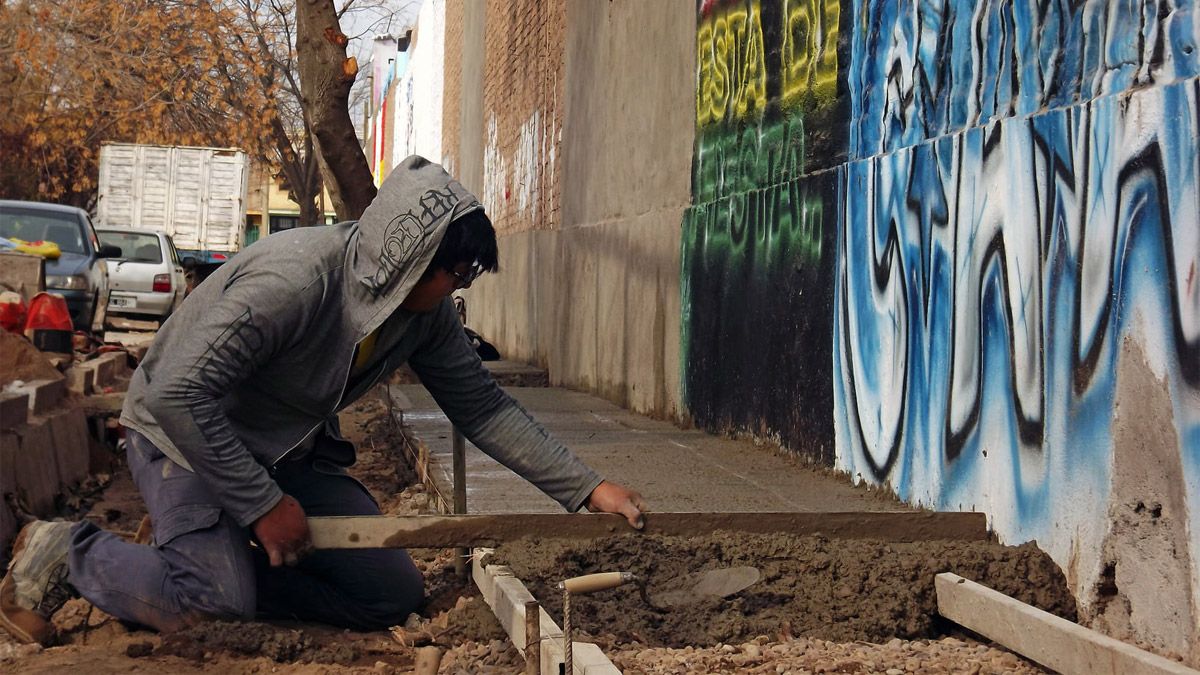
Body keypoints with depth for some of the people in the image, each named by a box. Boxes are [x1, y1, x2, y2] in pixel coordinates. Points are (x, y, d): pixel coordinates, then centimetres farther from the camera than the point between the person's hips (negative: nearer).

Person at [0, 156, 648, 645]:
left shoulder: (425, 310, -9)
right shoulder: (294, 277, -33)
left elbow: (483, 405, 0)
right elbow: (178, 394, -34)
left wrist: (586, 488, -7)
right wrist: (264, 505, -27)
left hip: (289, 452, 7)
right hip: (184, 434, -7)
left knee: (392, 594, -4)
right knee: (219, 600, -29)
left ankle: (225, 561, 10)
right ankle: (66, 553, -2)